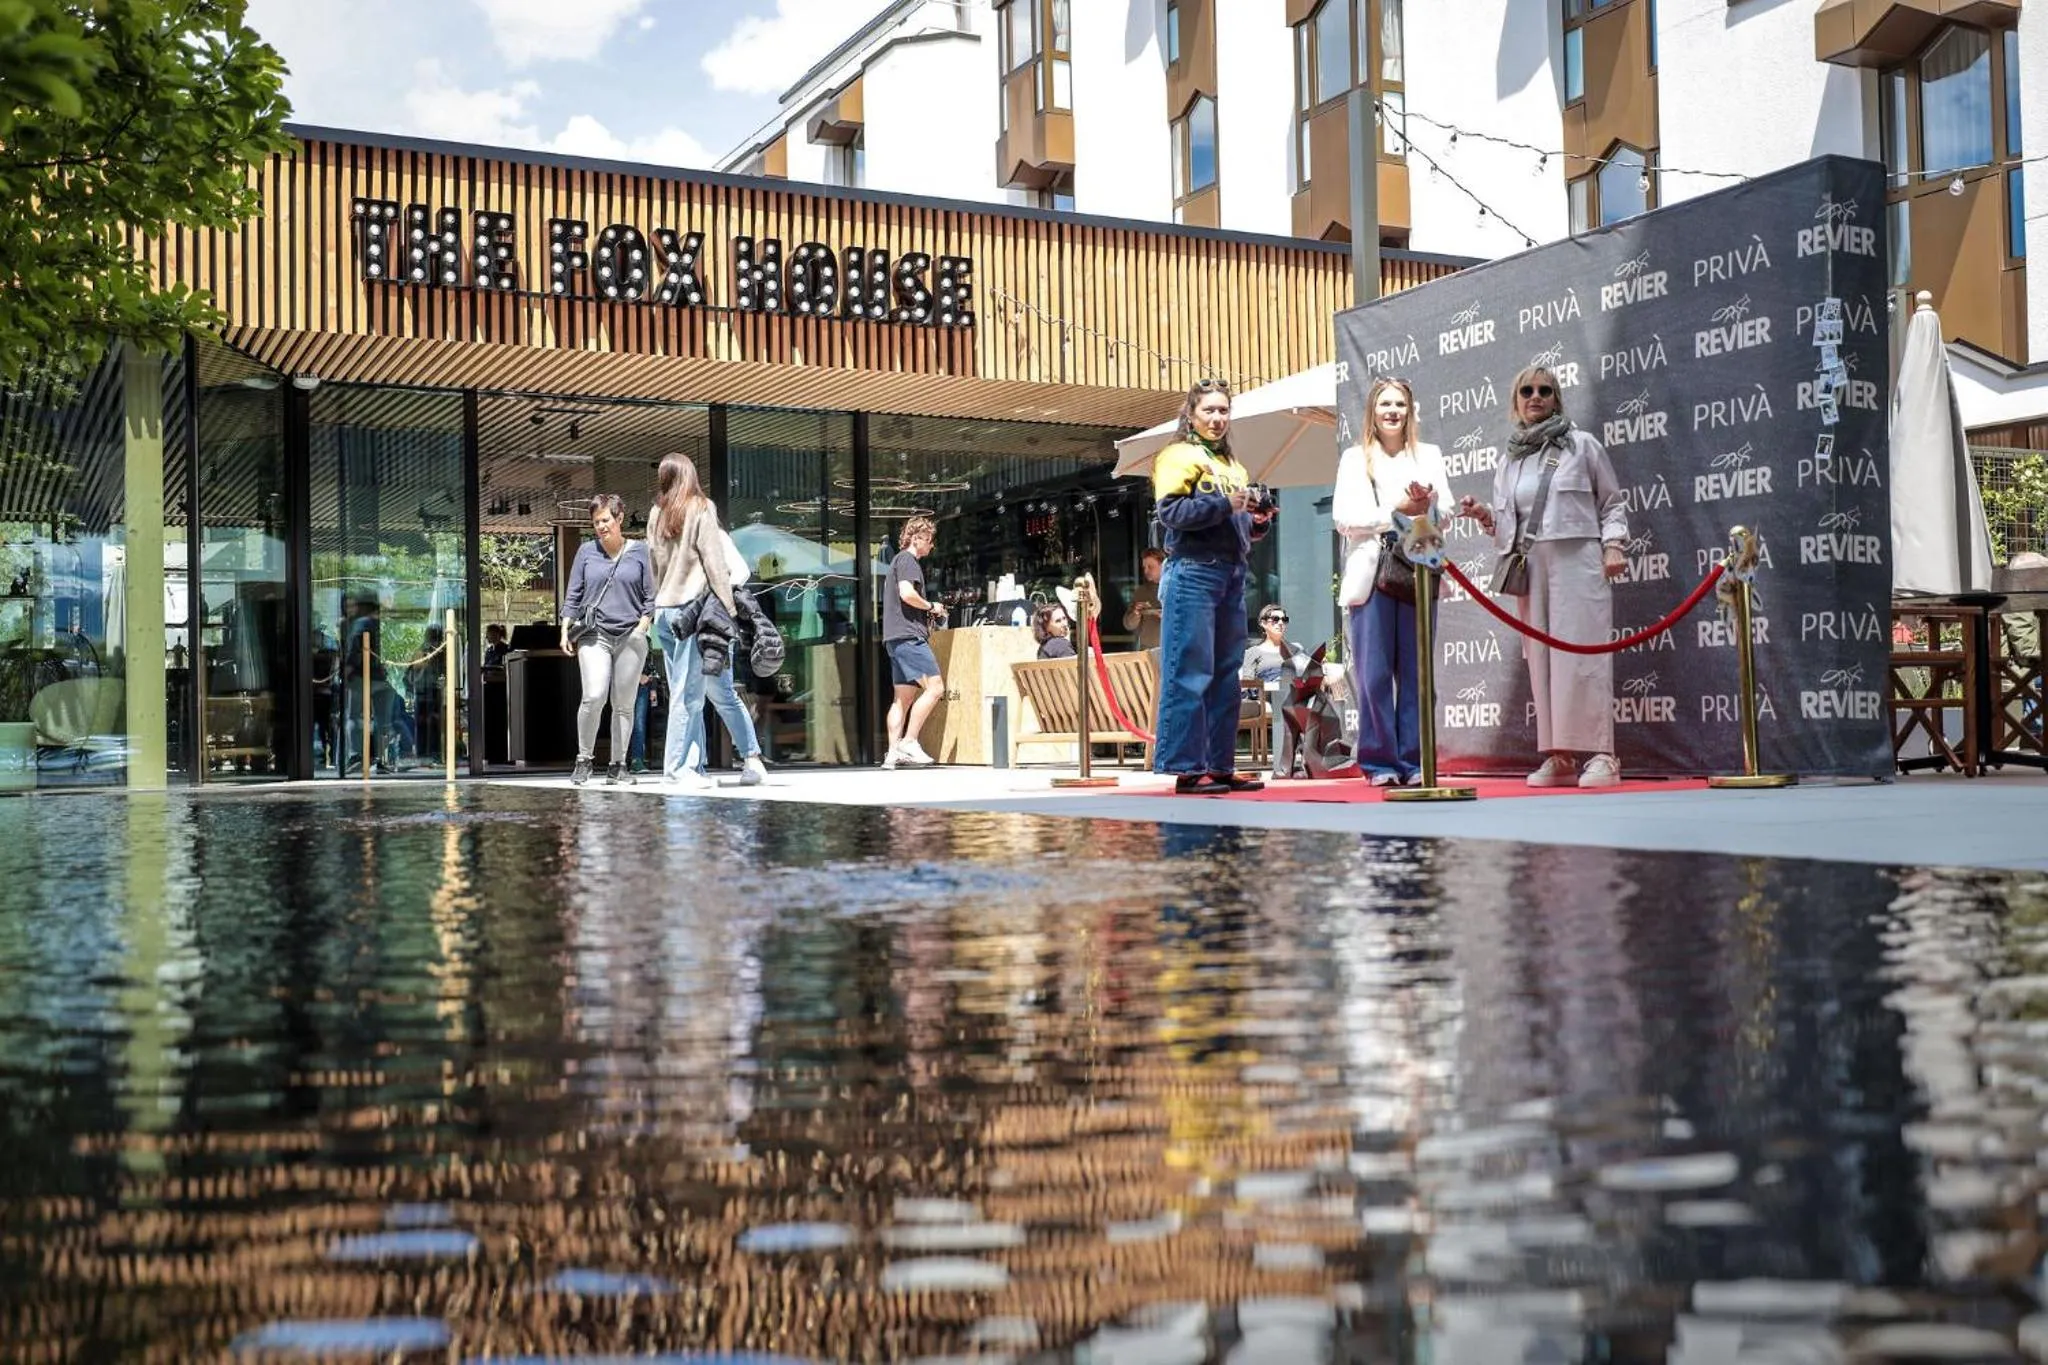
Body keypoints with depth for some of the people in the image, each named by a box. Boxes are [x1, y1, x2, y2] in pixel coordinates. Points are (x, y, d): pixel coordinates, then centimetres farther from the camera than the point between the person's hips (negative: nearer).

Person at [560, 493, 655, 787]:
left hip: (630, 637, 1)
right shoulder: (586, 551, 10)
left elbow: (650, 596, 9)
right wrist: (565, 630, 5)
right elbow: (573, 594, 13)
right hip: (594, 635, 0)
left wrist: (643, 625, -5)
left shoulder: (639, 552, 8)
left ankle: (617, 766, 10)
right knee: (594, 697, -17)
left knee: (624, 704, 2)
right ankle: (584, 759, -1)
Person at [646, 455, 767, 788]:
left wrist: (659, 604, 16)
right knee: (689, 693, -1)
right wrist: (727, 608, -5)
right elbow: (714, 563, -7)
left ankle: (694, 766, 5)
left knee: (685, 693, 7)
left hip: (665, 611, 5)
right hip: (693, 608, -5)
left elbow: (655, 567, 12)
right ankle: (677, 767, -2)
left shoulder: (656, 516, 10)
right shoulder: (700, 509, -3)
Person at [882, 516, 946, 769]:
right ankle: (909, 741, -15)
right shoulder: (907, 560, -5)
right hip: (908, 635, -11)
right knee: (934, 687, -14)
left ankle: (893, 752, 3)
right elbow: (907, 594, -19)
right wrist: (931, 606, -4)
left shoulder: (898, 561, 27)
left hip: (896, 638, 11)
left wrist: (927, 615, 17)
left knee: (904, 697, 7)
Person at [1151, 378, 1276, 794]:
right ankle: (1187, 768, -9)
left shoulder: (1234, 466, 23)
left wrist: (1258, 521, 6)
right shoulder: (1178, 456, -1)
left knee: (1226, 675, 8)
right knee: (1190, 674, -9)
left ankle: (1220, 765, 13)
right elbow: (1170, 511, -15)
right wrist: (1224, 504, -18)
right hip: (1193, 574, -8)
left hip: (1233, 575, 8)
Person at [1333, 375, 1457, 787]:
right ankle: (1380, 762, 0)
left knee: (1415, 671, 1)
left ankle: (1414, 762, 5)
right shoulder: (1355, 458, 10)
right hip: (1372, 571, -2)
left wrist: (1428, 502, -11)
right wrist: (1396, 511, -9)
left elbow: (1446, 514, 11)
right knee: (1374, 672, -5)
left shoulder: (1428, 456, 18)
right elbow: (1343, 518, -1)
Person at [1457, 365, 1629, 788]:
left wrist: (1612, 544, -7)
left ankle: (1600, 755, -11)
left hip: (1578, 560, -4)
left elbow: (1612, 503, 8)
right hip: (1531, 566, 4)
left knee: (1581, 654, -10)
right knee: (1542, 659, 1)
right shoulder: (1509, 462, 17)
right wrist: (1485, 517, -1)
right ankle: (1557, 757, 3)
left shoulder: (1583, 446, 8)